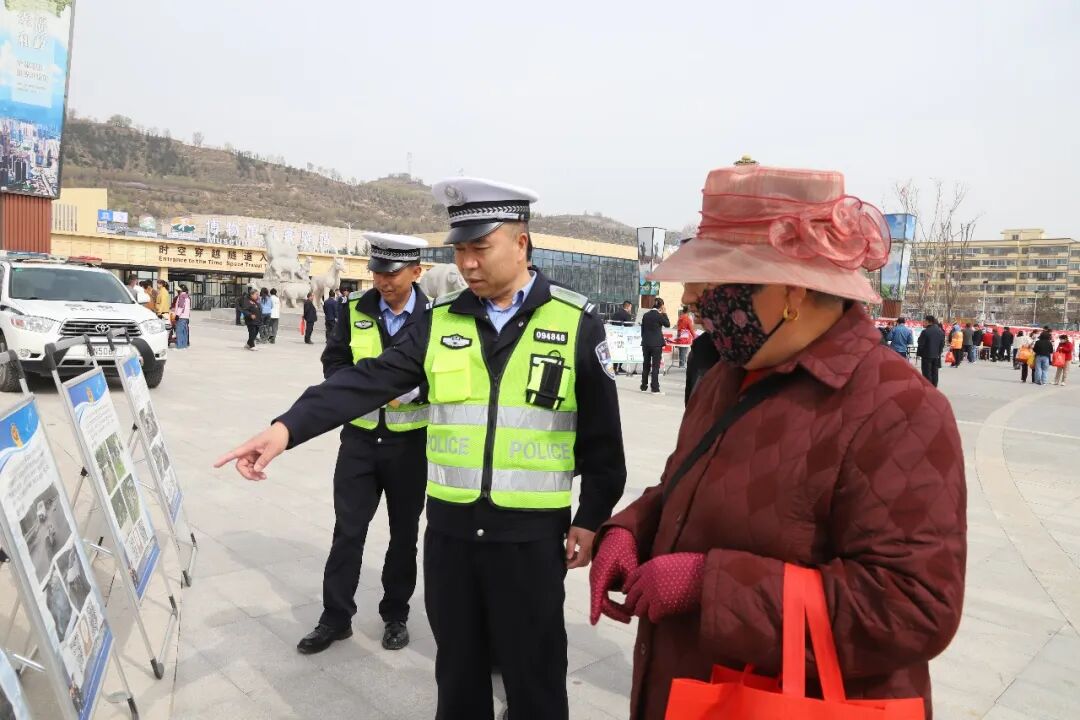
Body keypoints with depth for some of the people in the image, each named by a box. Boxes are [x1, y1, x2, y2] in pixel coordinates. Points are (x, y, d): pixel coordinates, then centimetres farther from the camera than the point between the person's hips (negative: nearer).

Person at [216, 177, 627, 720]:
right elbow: (368, 382, -7)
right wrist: (287, 427, -19)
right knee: (457, 667, 19)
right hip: (450, 525, 3)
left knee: (534, 673, 12)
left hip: (531, 532, -3)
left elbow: (601, 435, -1)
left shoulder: (576, 323, -7)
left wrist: (591, 519, 1)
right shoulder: (441, 322, 2)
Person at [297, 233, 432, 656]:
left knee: (403, 534, 13)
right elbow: (333, 362, 5)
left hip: (410, 442, -2)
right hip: (360, 438, 2)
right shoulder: (355, 309, -1)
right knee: (347, 531, 8)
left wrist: (411, 390, -24)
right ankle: (335, 618, 24)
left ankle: (396, 615, 31)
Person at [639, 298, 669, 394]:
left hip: (646, 343, 5)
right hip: (656, 343, -5)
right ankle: (655, 388, -3)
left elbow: (642, 329, 10)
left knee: (646, 365, 13)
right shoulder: (659, 315, -11)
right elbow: (668, 324, 2)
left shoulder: (645, 315, 6)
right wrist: (664, 313, 4)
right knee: (655, 366, -2)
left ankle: (644, 386, 17)